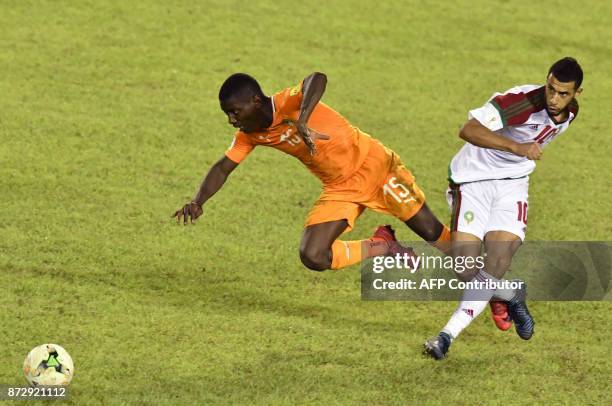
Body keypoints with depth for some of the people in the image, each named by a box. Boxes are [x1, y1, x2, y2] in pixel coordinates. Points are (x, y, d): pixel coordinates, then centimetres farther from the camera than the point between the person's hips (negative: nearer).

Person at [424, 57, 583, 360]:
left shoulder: (570, 113, -3)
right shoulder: (521, 101, -27)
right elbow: (468, 130, -38)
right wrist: (516, 147, -47)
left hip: (512, 182, 4)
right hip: (473, 178, -4)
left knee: (498, 261, -17)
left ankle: (448, 335, -10)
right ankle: (511, 297, 21)